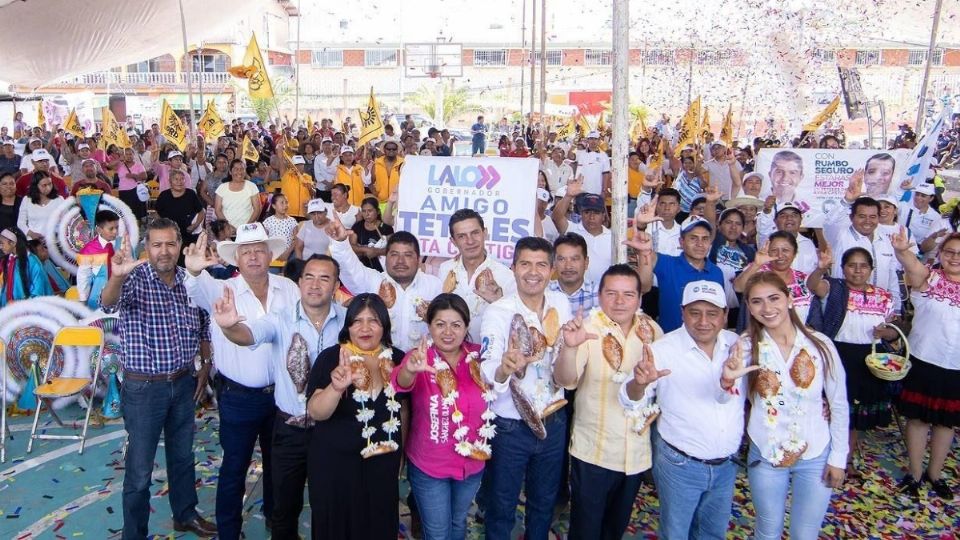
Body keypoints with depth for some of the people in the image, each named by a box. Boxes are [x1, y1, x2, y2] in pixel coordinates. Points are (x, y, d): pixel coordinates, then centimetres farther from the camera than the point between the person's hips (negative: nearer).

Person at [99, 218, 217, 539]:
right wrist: (116, 277, -55)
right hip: (143, 387, -5)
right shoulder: (134, 278, -13)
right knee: (139, 467, 6)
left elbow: (204, 327, 13)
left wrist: (206, 366, 8)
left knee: (183, 455, 21)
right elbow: (108, 303, -35)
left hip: (184, 383, 5)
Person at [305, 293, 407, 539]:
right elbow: (315, 413, -21)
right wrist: (336, 387, -39)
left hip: (383, 464, 3)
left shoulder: (397, 359, -3)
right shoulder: (330, 358, -12)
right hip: (334, 464, -2)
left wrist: (400, 454, 14)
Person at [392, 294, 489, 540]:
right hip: (429, 466, -3)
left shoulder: (478, 356, -8)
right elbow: (401, 383, -40)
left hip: (472, 462, 4)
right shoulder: (420, 357, -19)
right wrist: (410, 370, -62)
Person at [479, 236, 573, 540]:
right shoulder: (497, 313, -17)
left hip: (553, 421, 4)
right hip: (510, 427, -4)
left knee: (545, 503, 22)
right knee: (502, 508, 12)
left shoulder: (561, 304, -3)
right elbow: (488, 374, -28)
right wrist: (504, 369, -48)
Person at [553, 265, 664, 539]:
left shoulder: (652, 330, -2)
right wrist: (570, 347, -47)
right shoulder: (587, 328, -15)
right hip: (593, 452, -4)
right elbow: (565, 380, -29)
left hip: (637, 452, 4)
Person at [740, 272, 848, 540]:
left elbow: (839, 405, -2)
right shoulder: (746, 346, -11)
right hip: (765, 456, 0)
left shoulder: (820, 344, -11)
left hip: (816, 457, 0)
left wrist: (838, 457, 0)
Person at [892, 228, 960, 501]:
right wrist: (902, 251, -51)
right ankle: (915, 473, 21)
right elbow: (913, 266, -30)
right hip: (924, 361, -3)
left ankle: (935, 473, 31)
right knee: (918, 417, 7)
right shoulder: (929, 278, -6)